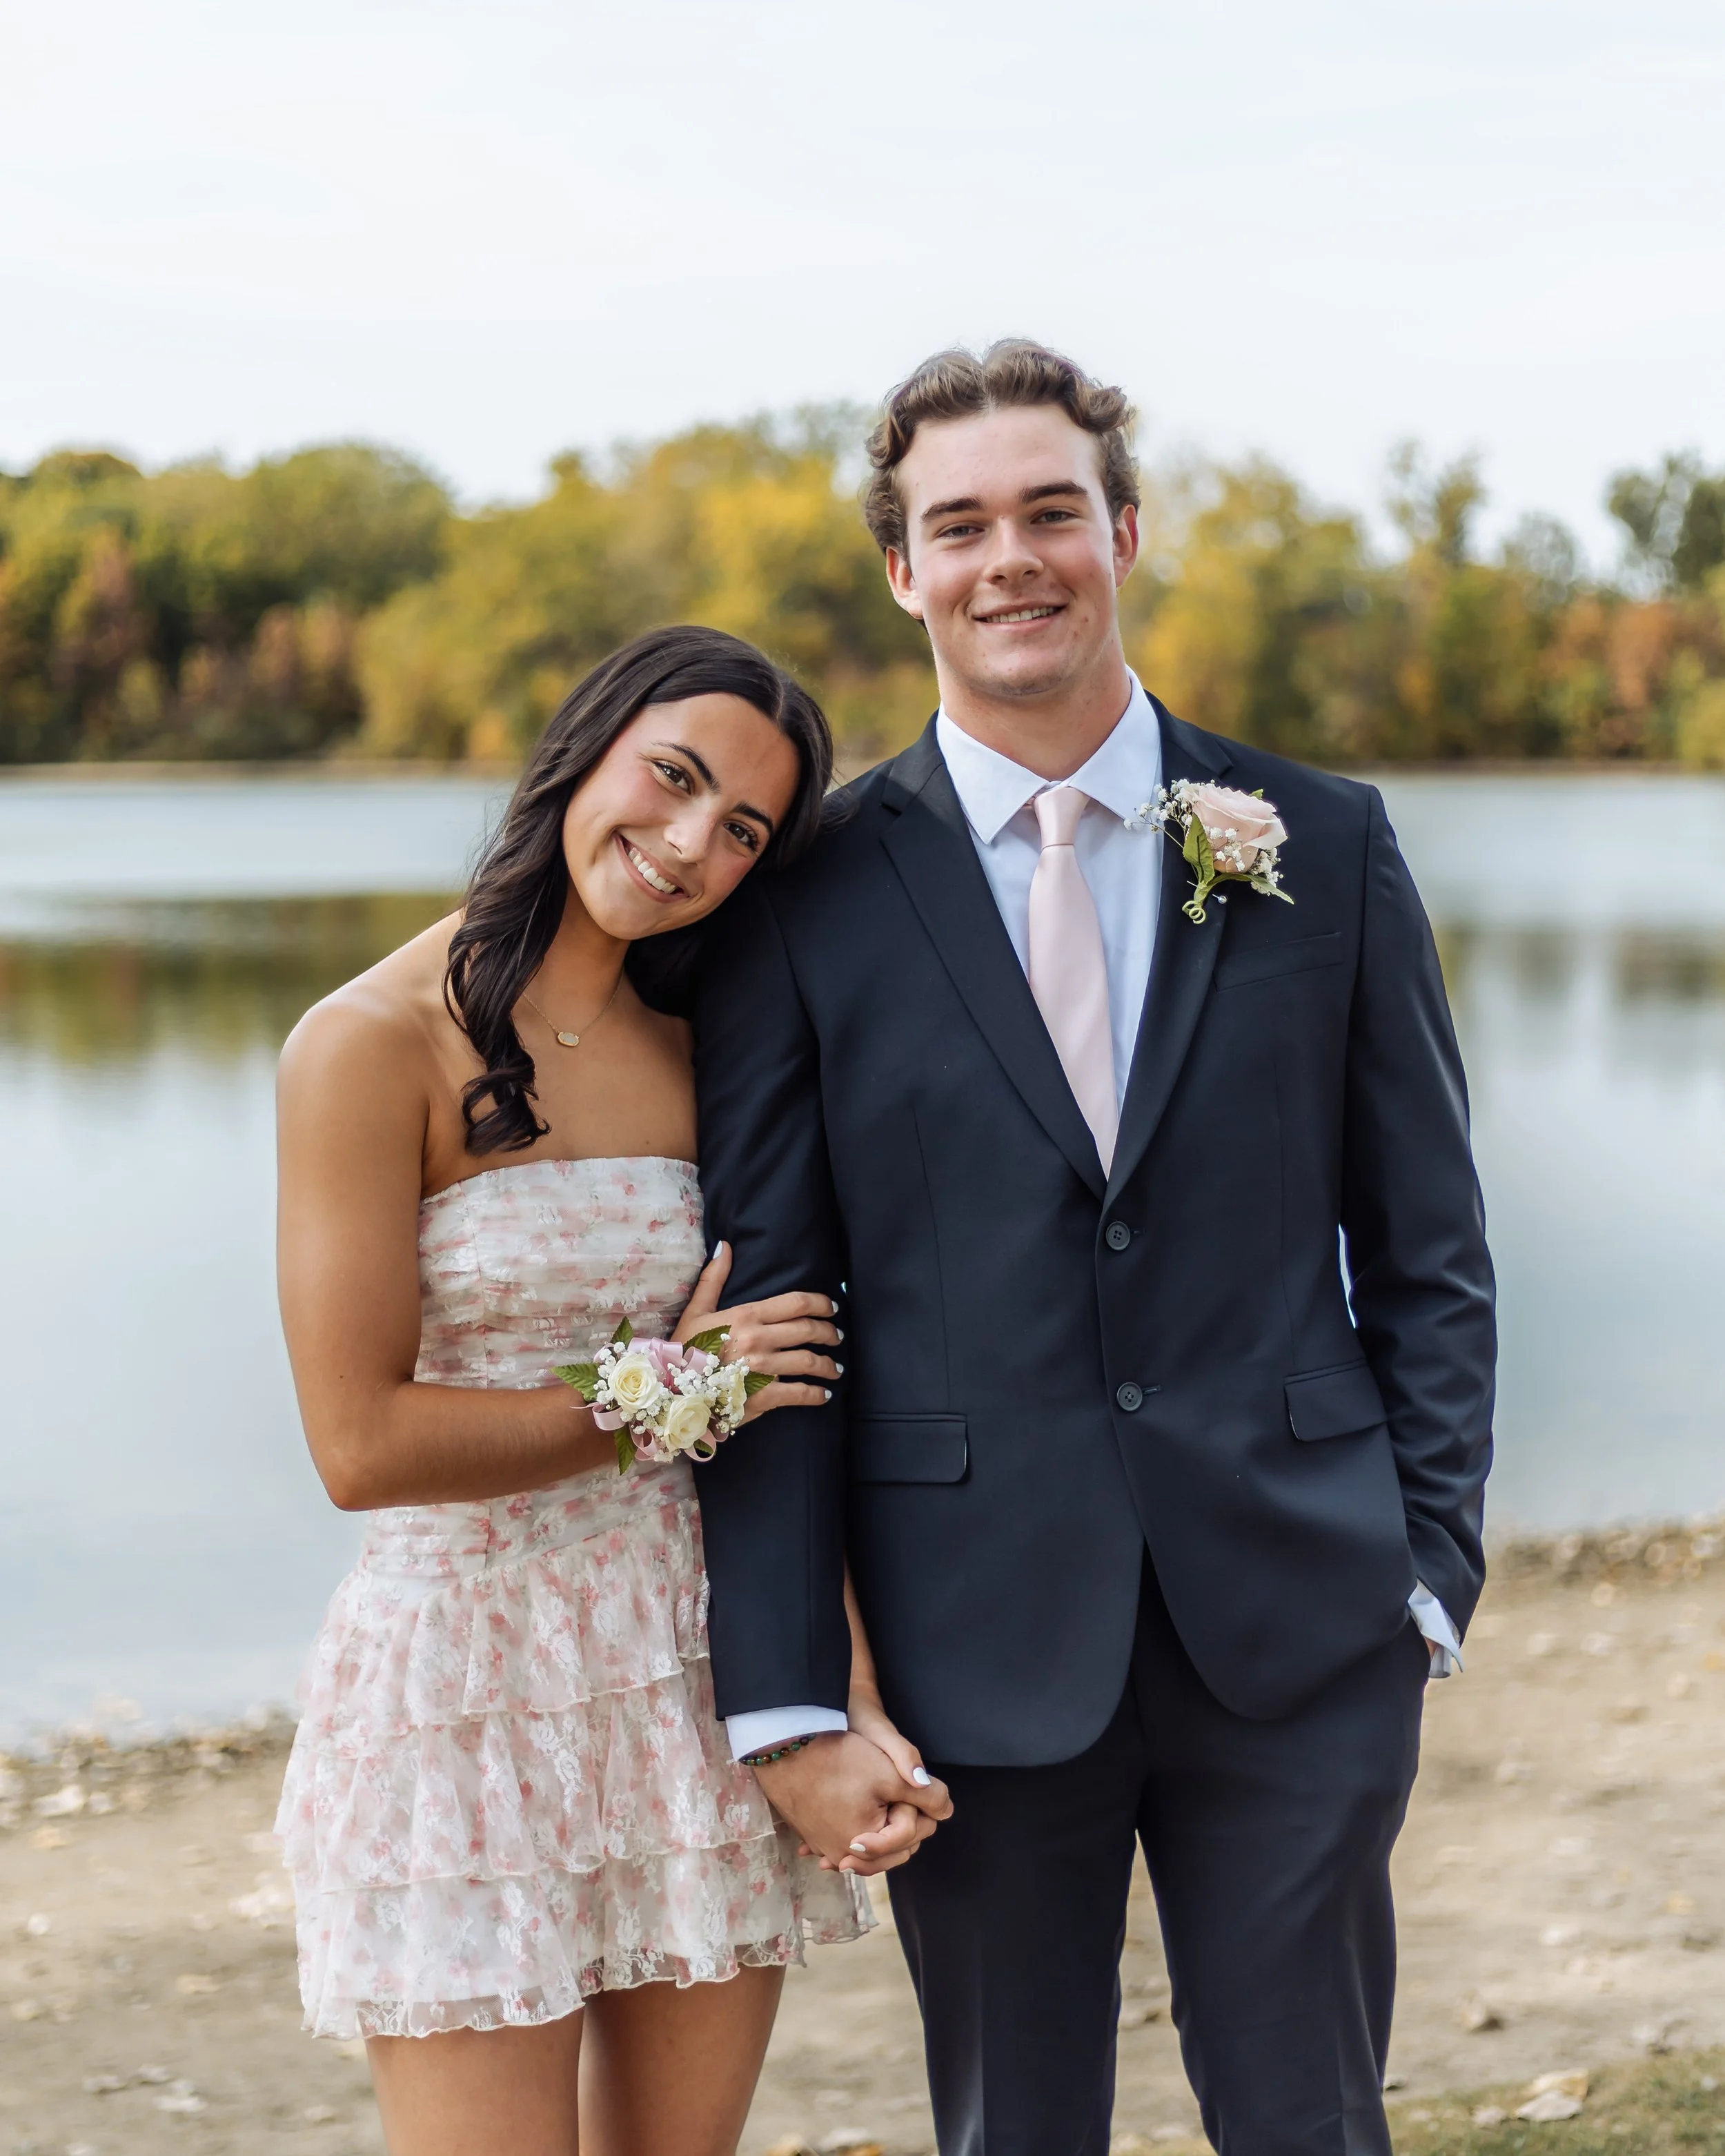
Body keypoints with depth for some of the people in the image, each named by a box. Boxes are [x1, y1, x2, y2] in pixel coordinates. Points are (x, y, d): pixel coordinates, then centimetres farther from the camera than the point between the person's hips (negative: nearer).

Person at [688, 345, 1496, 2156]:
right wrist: (786, 1694, -6)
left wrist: (1431, 1568, 1)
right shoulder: (810, 901, -1)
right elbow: (765, 1309, -1)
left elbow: (1426, 1245, 8)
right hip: (975, 1647, -1)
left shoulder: (1323, 848, 4)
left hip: (1294, 1630, 1)